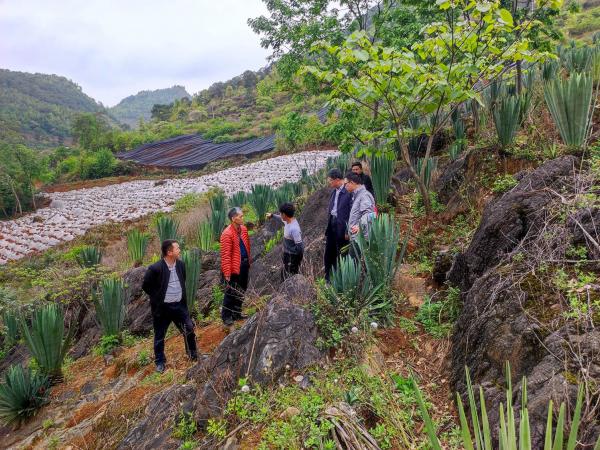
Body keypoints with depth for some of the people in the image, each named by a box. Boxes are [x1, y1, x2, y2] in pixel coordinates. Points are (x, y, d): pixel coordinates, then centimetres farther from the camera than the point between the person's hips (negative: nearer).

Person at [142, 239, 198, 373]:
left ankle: (193, 355, 29)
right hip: (162, 308, -4)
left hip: (179, 305, 4)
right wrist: (158, 297, -3)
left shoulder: (181, 264, -3)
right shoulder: (155, 268, -20)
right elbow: (145, 286, -7)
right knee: (159, 336, 12)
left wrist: (182, 296, 11)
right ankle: (160, 362, 32)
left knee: (189, 329, 7)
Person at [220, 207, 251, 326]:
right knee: (231, 293, 5)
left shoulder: (243, 229, 4)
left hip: (244, 264, 8)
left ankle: (237, 314, 36)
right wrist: (227, 273, -18)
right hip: (234, 267, -8)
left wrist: (248, 261, 13)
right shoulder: (227, 234, -20)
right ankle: (226, 316, 22)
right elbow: (225, 255, -19)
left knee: (241, 291, 19)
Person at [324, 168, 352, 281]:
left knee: (341, 254, 5)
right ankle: (328, 279, 29)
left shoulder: (348, 192, -17)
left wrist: (348, 231, -19)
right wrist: (327, 229, 13)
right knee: (329, 253, 15)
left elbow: (351, 213, -19)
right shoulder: (334, 192, 9)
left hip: (342, 227, -8)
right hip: (332, 225, 8)